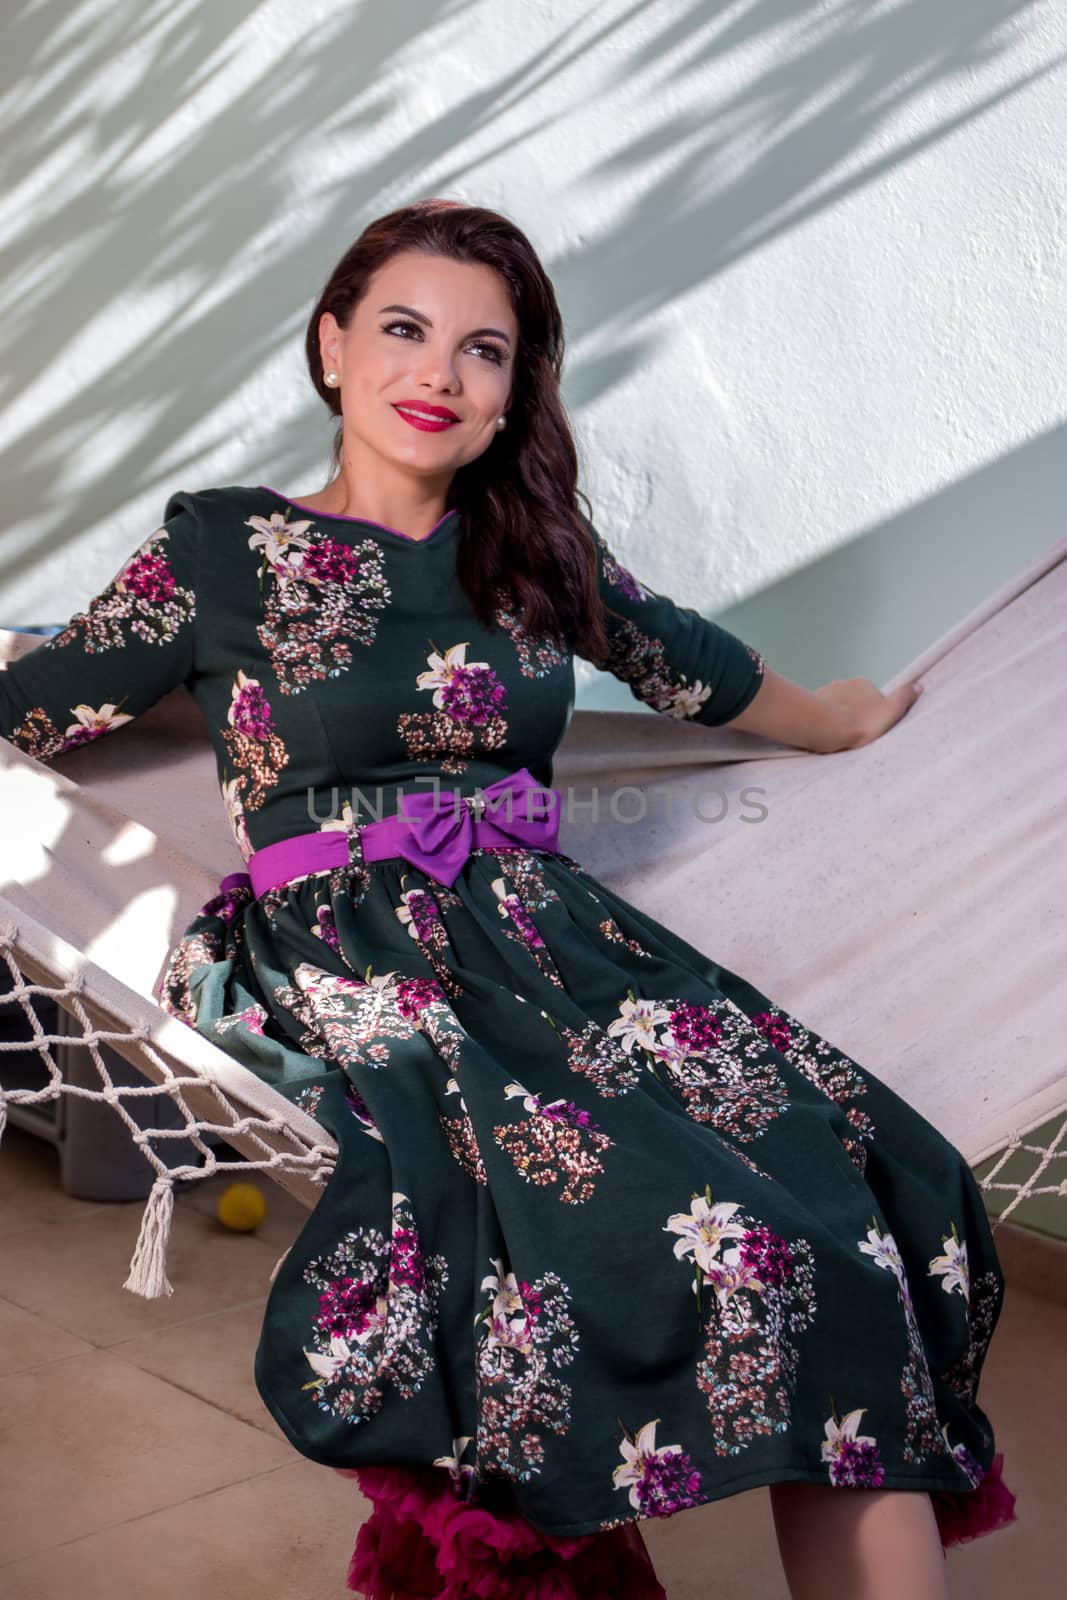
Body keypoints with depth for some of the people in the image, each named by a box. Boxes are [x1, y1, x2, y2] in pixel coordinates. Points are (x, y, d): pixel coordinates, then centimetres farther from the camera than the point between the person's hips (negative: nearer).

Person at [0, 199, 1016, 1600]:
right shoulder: (225, 550, 6)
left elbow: (689, 664, 33)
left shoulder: (535, 549, 18)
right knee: (727, 1235, -30)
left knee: (860, 1181, -22)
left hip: (545, 930, 5)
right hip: (354, 968, -4)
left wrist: (842, 720, 46)